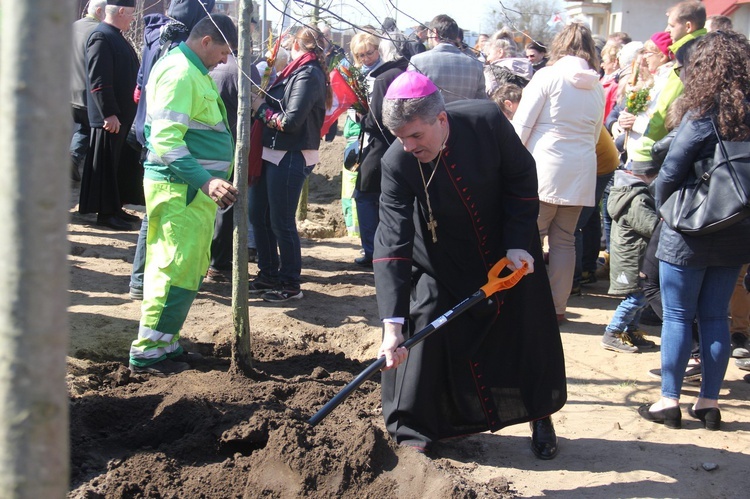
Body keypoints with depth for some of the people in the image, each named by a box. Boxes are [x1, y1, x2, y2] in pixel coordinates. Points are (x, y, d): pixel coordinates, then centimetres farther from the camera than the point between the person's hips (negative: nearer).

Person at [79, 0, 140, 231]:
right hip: (109, 118, -10)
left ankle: (115, 208, 25)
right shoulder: (101, 37, -17)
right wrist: (109, 114, -23)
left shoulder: (116, 37, 14)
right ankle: (105, 213, 8)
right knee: (106, 166, 0)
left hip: (123, 115, 10)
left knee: (121, 165, 15)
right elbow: (98, 81, -22)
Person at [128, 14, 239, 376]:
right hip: (181, 188, -11)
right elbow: (165, 139, -25)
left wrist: (209, 180, 23)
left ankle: (165, 344, 23)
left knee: (188, 270, 15)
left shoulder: (193, 70, 17)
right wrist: (205, 180, -32)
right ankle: (147, 353, -1)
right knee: (178, 271, -8)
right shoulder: (180, 73, -16)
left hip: (192, 187, 11)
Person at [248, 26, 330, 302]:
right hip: (272, 153, 9)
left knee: (281, 222, -1)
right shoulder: (298, 72, 13)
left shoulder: (307, 75, -14)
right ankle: (268, 274, 27)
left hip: (291, 157, -9)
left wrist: (261, 108, -8)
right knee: (258, 214, 14)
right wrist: (261, 104, -5)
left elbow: (290, 121, -20)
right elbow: (278, 106, 10)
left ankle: (290, 284, 11)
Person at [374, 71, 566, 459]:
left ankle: (541, 417, 31)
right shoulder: (396, 164, -29)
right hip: (442, 263, -1)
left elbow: (522, 176, -12)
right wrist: (392, 323, -41)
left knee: (528, 333, 9)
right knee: (423, 336, -8)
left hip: (508, 251, 1)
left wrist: (518, 242, -18)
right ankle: (414, 427, 11)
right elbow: (393, 241, -34)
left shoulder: (487, 121, -29)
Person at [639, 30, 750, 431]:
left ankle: (669, 401, 10)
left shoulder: (704, 117, -17)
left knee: (677, 318, 5)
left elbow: (670, 173, -14)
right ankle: (709, 402, 18)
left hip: (689, 234, -6)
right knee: (715, 318, 13)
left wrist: (666, 208, 3)